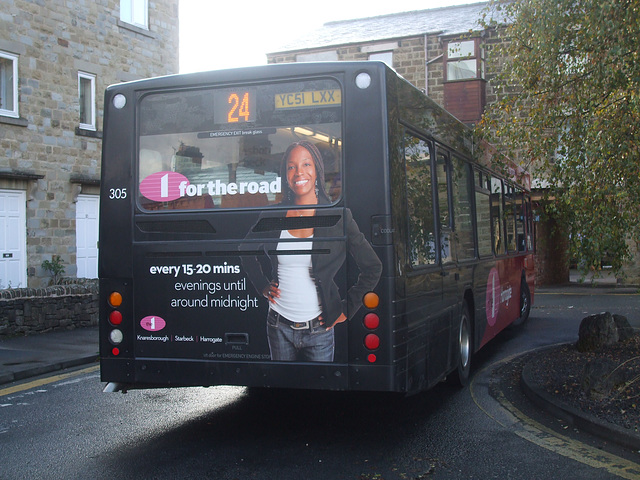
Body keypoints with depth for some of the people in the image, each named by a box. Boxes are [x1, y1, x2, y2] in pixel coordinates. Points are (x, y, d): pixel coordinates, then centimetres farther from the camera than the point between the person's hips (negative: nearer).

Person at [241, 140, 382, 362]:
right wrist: (262, 285, 8)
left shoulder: (339, 217, -7)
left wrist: (346, 309, -3)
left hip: (319, 329, -2)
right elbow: (246, 250, 19)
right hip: (279, 327, 2)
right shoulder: (272, 216, 0)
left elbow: (372, 268, -2)